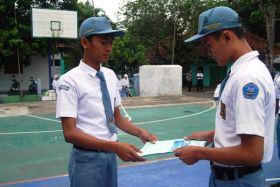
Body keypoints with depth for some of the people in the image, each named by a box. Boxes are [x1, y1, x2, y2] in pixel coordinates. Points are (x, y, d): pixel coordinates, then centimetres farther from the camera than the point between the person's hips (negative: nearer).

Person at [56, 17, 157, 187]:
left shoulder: (111, 75, 4)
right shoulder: (70, 80, -14)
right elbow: (70, 133, -18)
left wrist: (140, 132, -7)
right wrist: (115, 146, -26)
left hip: (110, 155, 6)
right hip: (87, 158, -5)